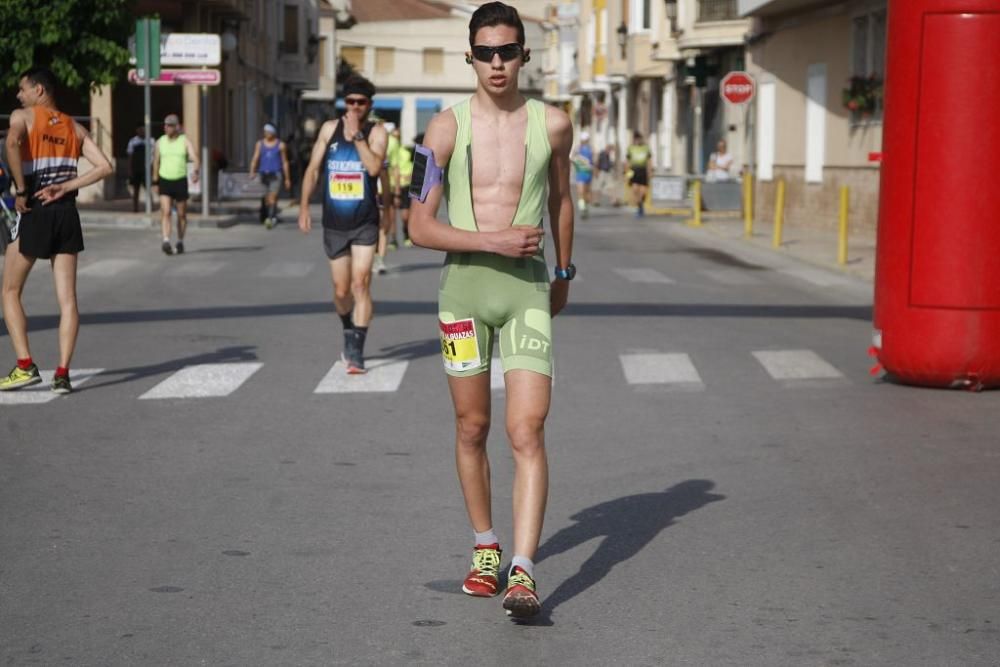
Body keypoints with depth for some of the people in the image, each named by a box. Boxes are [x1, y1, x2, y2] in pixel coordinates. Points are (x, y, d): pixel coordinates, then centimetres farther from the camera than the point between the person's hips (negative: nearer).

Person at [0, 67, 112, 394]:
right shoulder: (74, 128, 14)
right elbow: (104, 167, 4)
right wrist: (65, 186, 0)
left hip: (34, 212, -4)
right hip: (66, 213, 4)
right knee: (67, 298, 4)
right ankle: (62, 373, -2)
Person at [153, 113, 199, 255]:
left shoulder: (185, 141, -3)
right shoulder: (160, 142, 5)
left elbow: (195, 158, -18)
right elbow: (156, 162, 16)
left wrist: (196, 171, -38)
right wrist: (155, 181, 20)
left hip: (180, 181, -1)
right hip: (165, 181, 1)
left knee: (182, 214, 9)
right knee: (165, 212, -15)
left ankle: (180, 241, 26)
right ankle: (166, 241, -25)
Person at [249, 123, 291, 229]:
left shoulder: (281, 145, 5)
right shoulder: (259, 144, 10)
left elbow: (285, 162, 10)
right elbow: (255, 159, 3)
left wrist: (287, 179, 9)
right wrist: (252, 172, -14)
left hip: (276, 174, -3)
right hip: (263, 174, 3)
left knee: (272, 196, -18)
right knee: (266, 199, 7)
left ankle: (270, 218, -28)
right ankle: (273, 217, 21)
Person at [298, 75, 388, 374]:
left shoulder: (376, 132, -4)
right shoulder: (330, 129, 5)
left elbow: (374, 167, -21)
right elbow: (313, 168, 7)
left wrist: (356, 135, -19)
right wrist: (304, 205, 0)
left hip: (365, 224, -3)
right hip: (334, 223, 3)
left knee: (361, 284, -13)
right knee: (341, 291, 10)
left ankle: (356, 351, -12)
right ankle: (349, 331, 38)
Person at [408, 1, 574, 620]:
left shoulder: (553, 124, 2)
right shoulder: (447, 128, -3)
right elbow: (421, 227, -5)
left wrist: (564, 272, 28)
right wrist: (493, 241, -16)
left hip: (528, 290, 0)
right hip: (465, 287, 1)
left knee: (528, 431, -12)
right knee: (472, 429, 12)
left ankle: (523, 572, -16)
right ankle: (486, 547, 31)